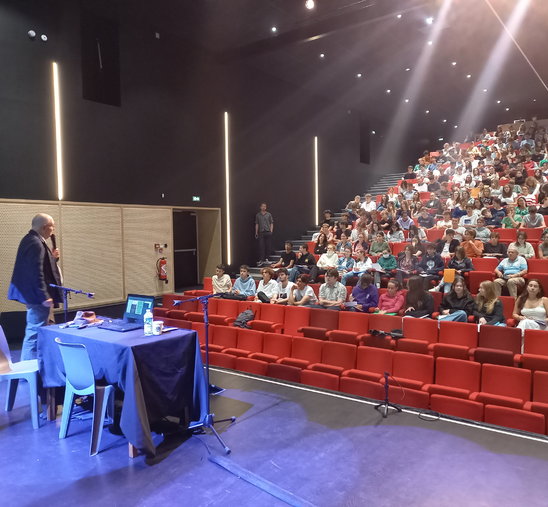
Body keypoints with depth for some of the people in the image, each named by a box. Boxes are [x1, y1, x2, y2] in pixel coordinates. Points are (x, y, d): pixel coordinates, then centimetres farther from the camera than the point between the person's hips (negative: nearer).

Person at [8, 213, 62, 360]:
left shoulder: (30, 239, 12)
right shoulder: (36, 244, -21)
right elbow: (36, 273, -25)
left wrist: (52, 257, 5)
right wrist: (44, 297, -24)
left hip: (31, 293, 12)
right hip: (36, 295, -12)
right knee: (35, 333, -5)